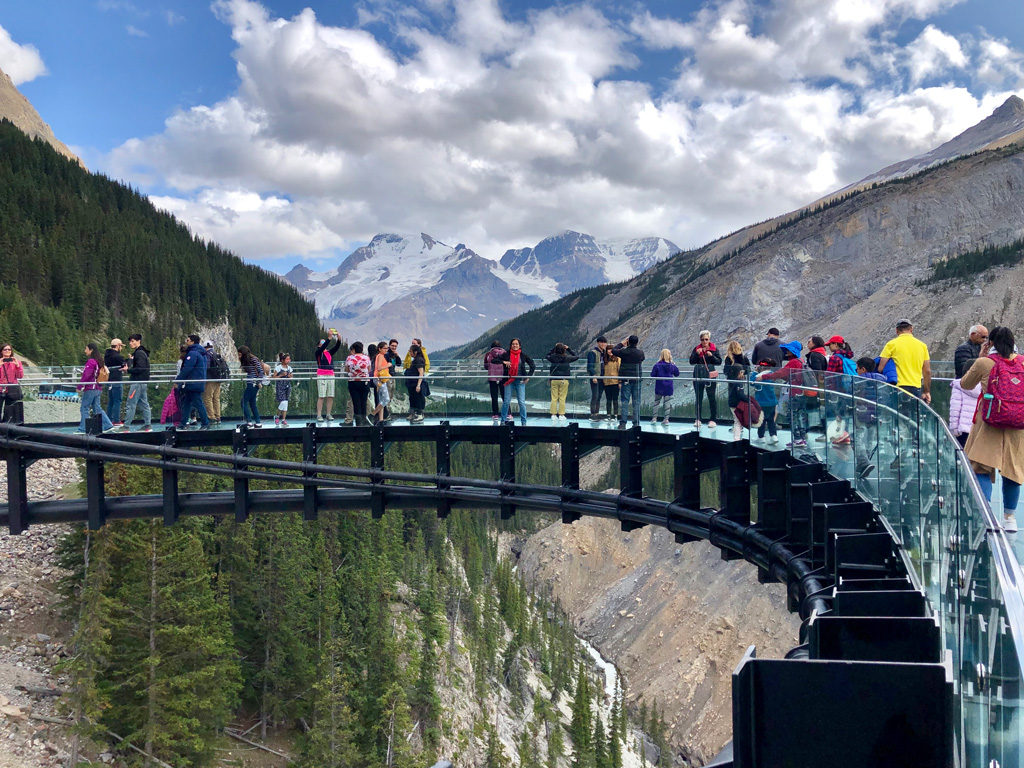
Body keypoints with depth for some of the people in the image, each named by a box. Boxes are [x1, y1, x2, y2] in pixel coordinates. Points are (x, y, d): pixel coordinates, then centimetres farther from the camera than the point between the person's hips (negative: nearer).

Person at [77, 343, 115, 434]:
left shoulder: (91, 362, -15)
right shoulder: (98, 361, 12)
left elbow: (86, 376, -19)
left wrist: (79, 387, -13)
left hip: (90, 389, -9)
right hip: (97, 388, 9)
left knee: (85, 408, 0)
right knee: (97, 408, 12)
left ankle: (83, 429, 3)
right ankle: (109, 425, 7)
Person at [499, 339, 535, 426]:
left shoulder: (523, 355, 3)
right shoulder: (506, 355, 2)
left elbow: (533, 366, 5)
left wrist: (528, 376, -2)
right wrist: (503, 362, -11)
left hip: (520, 381, 0)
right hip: (509, 380, 0)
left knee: (522, 402, -3)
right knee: (506, 401, 1)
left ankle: (524, 423, 5)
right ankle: (503, 420, 14)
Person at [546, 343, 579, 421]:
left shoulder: (552, 357, -4)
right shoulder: (566, 358, -6)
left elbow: (548, 355, 20)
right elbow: (577, 356, 11)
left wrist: (554, 347, 18)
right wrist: (569, 349, 14)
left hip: (554, 380, 1)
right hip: (564, 380, -1)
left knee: (554, 398, 6)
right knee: (562, 398, 3)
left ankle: (553, 415, 7)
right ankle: (561, 415, 4)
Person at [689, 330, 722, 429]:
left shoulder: (714, 349, 3)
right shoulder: (696, 349, 7)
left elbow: (719, 361, -2)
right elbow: (691, 361, 0)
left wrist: (712, 356, -17)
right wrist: (697, 354, -14)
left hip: (710, 375, -2)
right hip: (698, 375, 2)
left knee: (711, 397, -1)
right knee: (698, 398, 6)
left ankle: (712, 420, 4)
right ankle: (698, 420, 12)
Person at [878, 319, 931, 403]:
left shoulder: (891, 344, 0)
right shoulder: (922, 345, 9)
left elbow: (880, 369, -6)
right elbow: (927, 371, 11)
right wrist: (927, 392, 18)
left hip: (898, 387, -3)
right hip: (916, 388, 3)